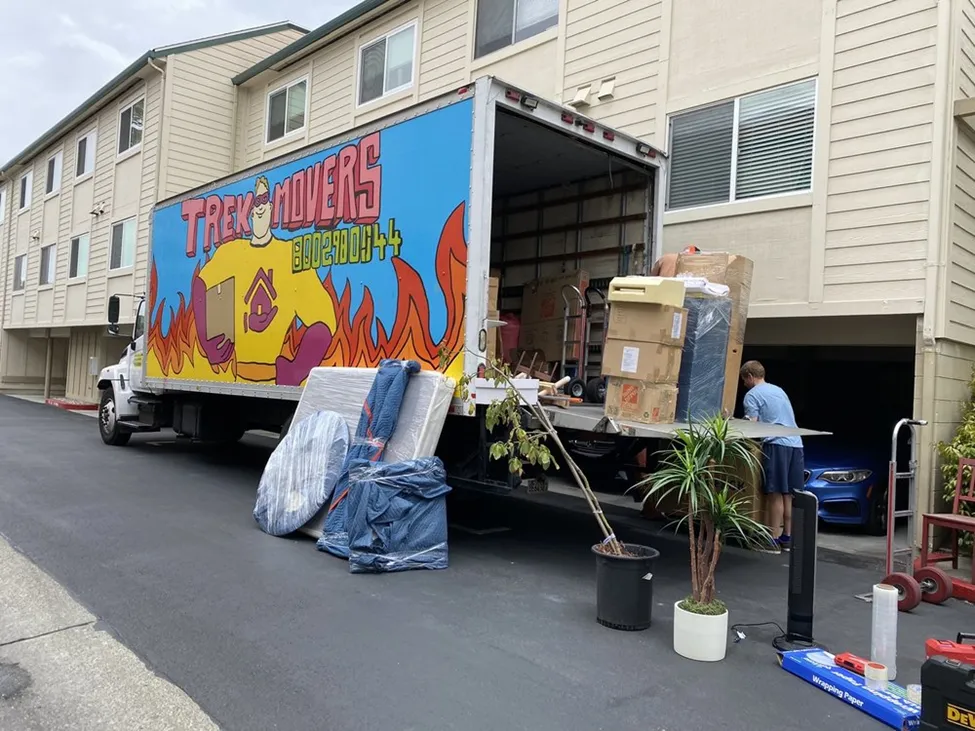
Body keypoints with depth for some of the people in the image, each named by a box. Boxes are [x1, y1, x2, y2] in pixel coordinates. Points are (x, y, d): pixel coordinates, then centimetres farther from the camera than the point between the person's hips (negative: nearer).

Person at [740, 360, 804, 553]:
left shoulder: (752, 395, 0)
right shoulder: (779, 390, 25)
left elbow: (752, 425, -8)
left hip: (777, 444, -8)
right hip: (795, 443, 8)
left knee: (775, 494, -6)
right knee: (788, 494, 11)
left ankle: (774, 539, -4)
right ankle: (787, 537, 16)